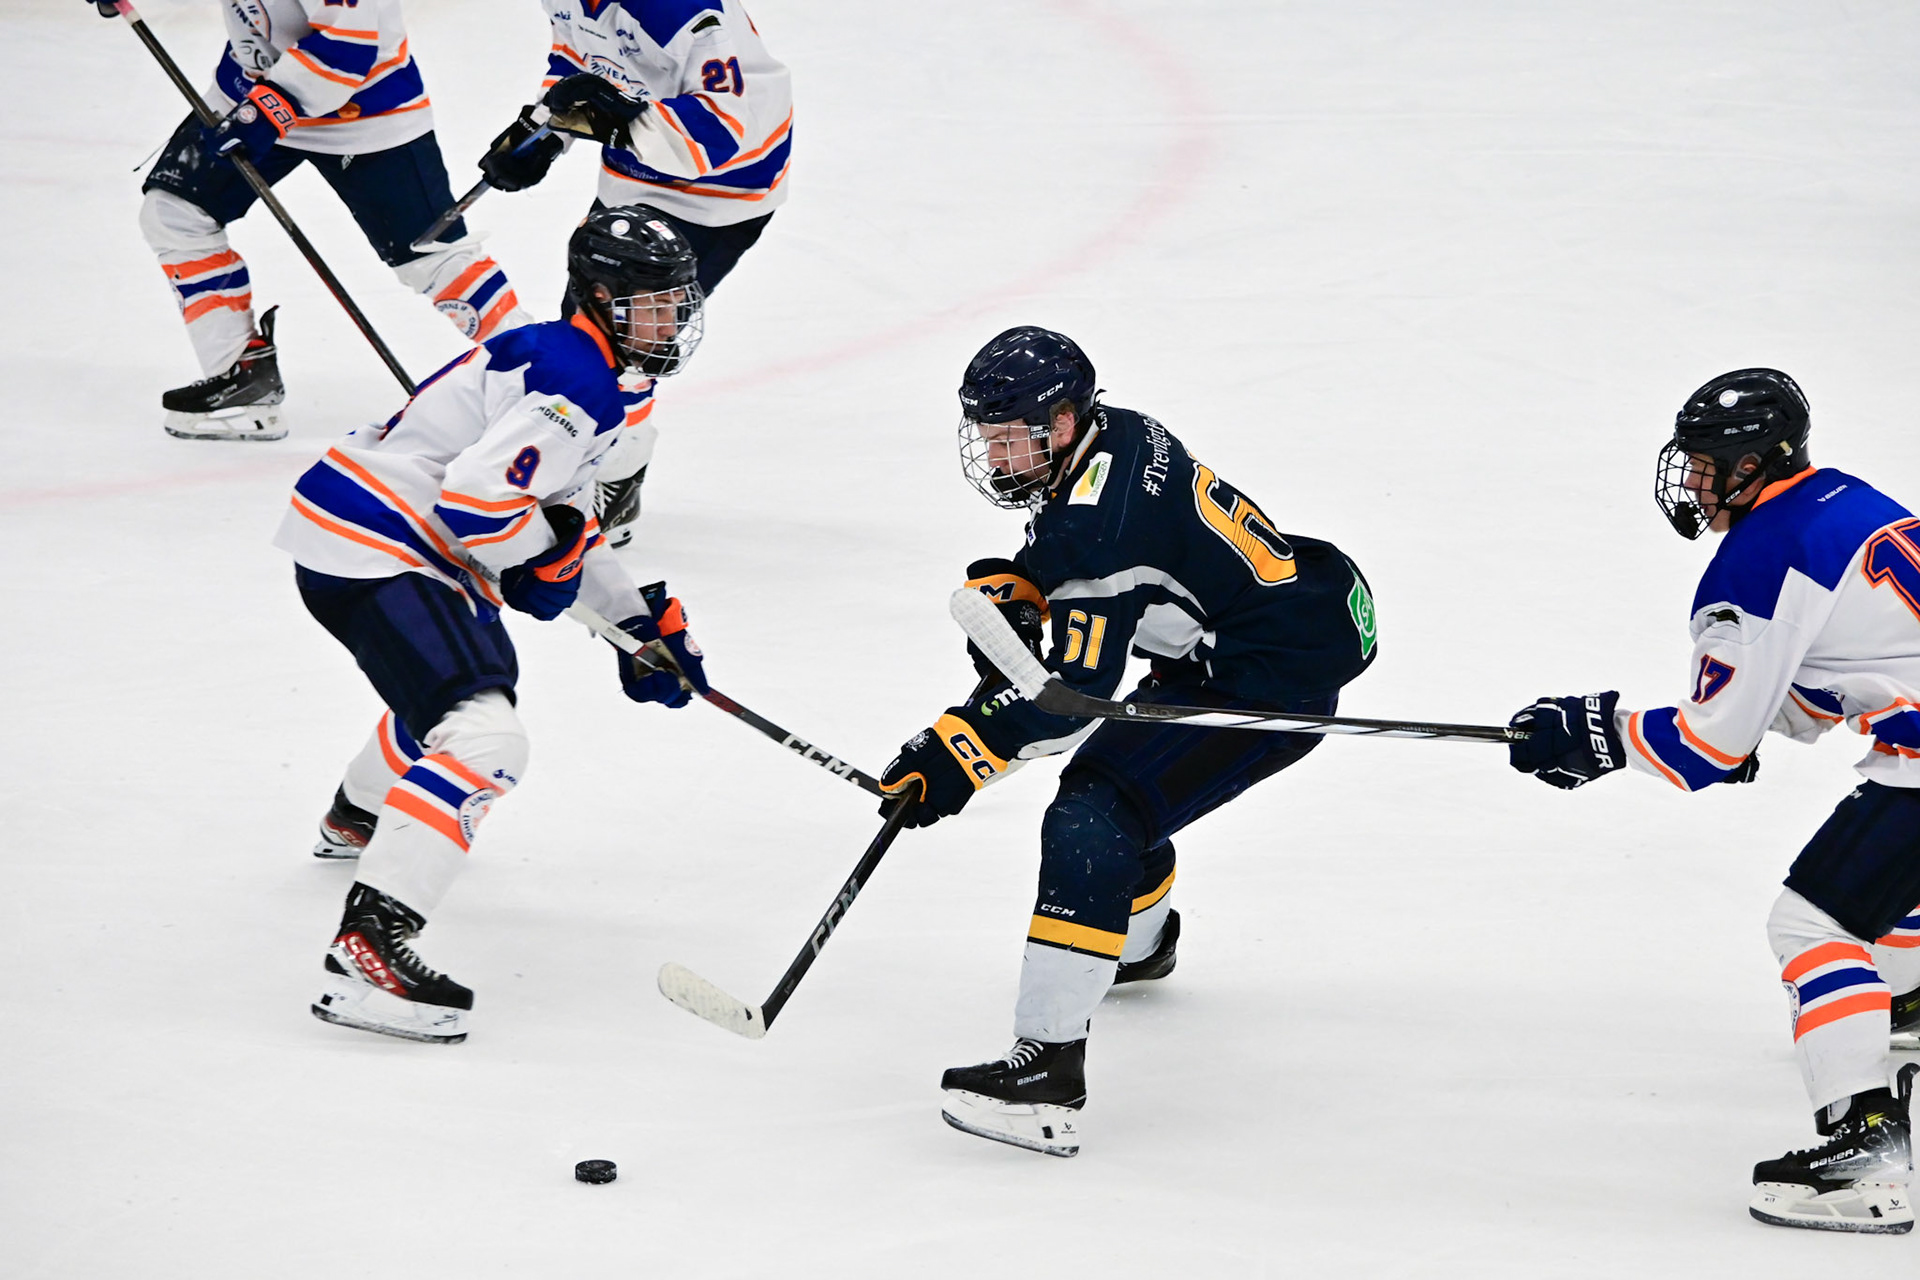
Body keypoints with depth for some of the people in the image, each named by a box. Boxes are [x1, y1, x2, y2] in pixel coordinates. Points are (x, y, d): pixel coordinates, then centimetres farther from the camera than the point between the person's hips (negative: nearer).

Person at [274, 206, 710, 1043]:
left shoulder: (587, 374, 18)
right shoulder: (574, 382, -17)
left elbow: (559, 516, 28)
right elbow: (475, 497, -27)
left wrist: (643, 616, 24)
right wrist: (545, 557, -9)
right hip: (370, 554, -11)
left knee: (475, 664, 39)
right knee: (484, 740, -25)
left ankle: (357, 820, 64)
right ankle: (367, 950, -37)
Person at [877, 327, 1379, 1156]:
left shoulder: (1099, 514, -25)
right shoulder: (1114, 440, 3)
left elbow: (1074, 694, -28)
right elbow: (1068, 559, 24)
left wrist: (956, 757, -28)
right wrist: (1014, 591, 4)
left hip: (1277, 683, -11)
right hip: (1216, 656, 11)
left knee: (1092, 825, -23)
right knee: (1118, 774, 33)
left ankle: (1048, 1071, -30)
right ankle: (1140, 942, 64)